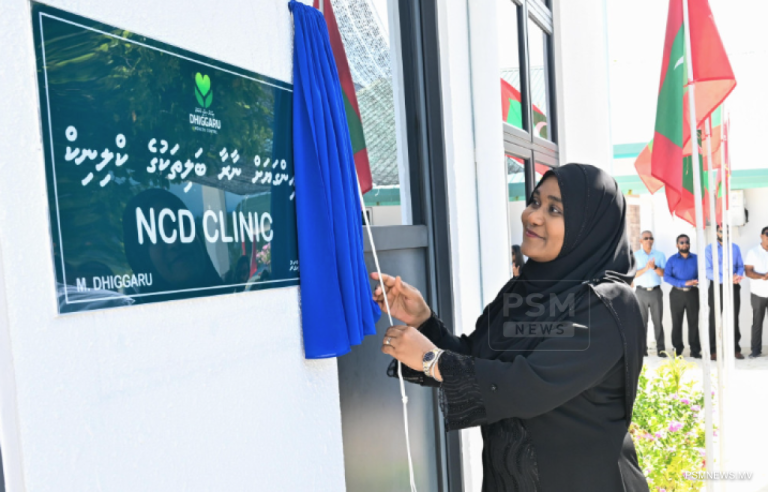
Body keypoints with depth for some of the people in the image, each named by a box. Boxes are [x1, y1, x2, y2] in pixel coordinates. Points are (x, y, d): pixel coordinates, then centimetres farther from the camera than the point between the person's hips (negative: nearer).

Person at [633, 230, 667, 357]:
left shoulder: (660, 255, 12)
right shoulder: (635, 255, 7)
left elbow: (664, 273, 3)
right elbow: (633, 274, -2)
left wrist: (654, 267, -14)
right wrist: (646, 268, -16)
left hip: (656, 291, 1)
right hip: (641, 291, -1)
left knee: (658, 320, -2)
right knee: (642, 321, -1)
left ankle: (661, 348, 0)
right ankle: (642, 348, 3)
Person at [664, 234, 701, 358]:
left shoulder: (696, 259, 10)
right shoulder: (672, 259, 4)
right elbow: (666, 277, -6)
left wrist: (697, 281, -16)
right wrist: (684, 283, -16)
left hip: (692, 293, 1)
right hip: (677, 293, -1)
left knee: (693, 322, 1)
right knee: (677, 322, 3)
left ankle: (695, 350, 6)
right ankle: (678, 349, 10)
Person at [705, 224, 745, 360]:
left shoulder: (735, 248, 10)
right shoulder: (709, 249, -3)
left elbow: (740, 266, 7)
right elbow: (708, 271, -11)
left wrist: (738, 276, -15)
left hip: (734, 287, 3)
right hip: (717, 287, -3)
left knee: (734, 319, 9)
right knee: (714, 319, 2)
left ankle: (736, 349, 17)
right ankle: (713, 351, 6)